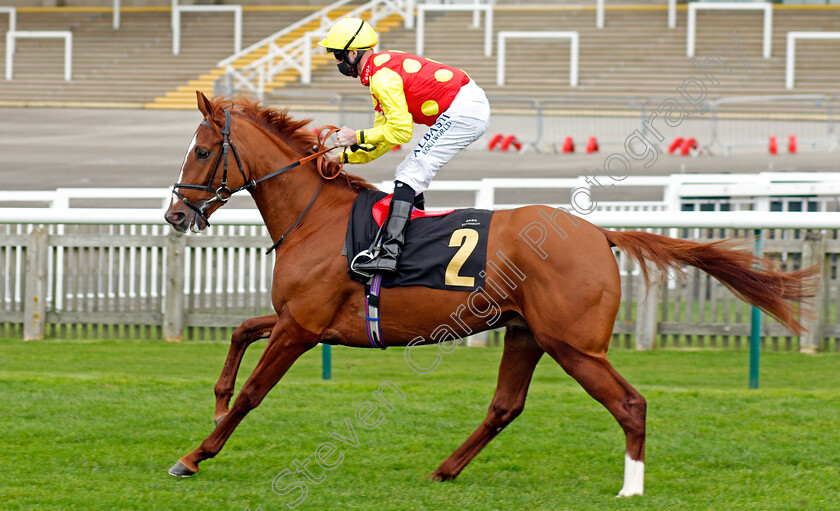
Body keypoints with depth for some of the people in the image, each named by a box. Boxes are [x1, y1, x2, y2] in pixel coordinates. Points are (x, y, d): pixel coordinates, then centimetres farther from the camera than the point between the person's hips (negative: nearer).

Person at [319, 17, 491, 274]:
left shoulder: (382, 76, -14)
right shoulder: (383, 70, 19)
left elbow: (400, 131, -19)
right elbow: (384, 135, 22)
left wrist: (357, 137, -11)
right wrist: (344, 156, 16)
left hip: (463, 109, -11)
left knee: (410, 175, -15)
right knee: (408, 175, 16)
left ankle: (387, 252, -26)